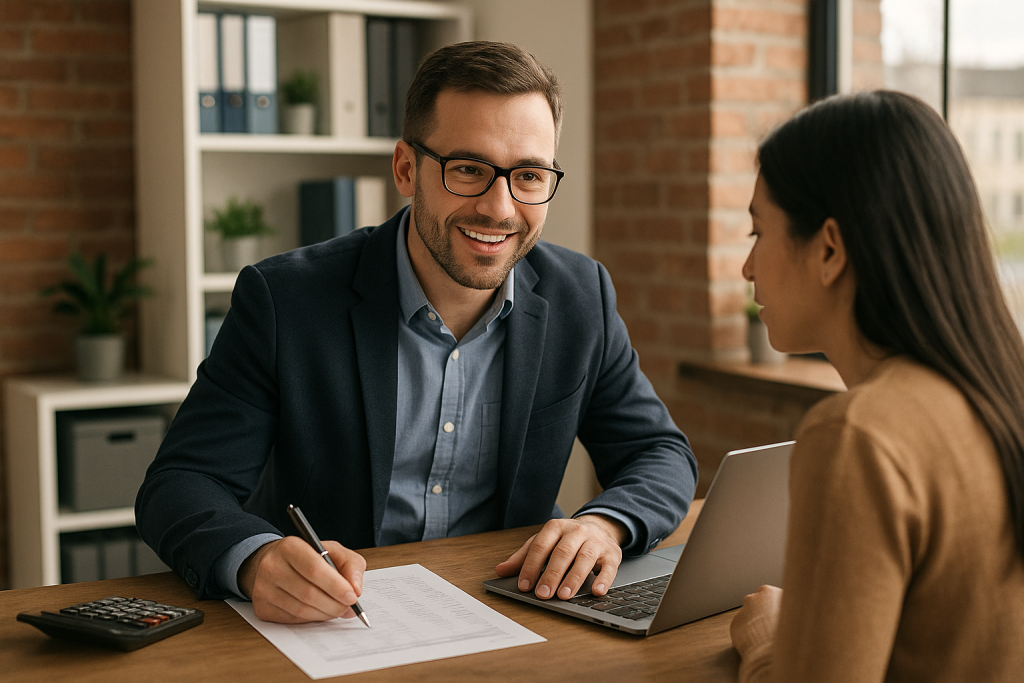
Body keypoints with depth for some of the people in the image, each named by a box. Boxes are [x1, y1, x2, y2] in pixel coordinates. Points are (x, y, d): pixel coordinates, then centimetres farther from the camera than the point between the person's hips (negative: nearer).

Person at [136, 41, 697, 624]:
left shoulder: (582, 297, -1)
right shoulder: (284, 300, -12)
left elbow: (662, 454, 5)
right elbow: (182, 484, -12)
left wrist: (605, 525, -18)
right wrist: (256, 559, -35)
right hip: (321, 621, -2)